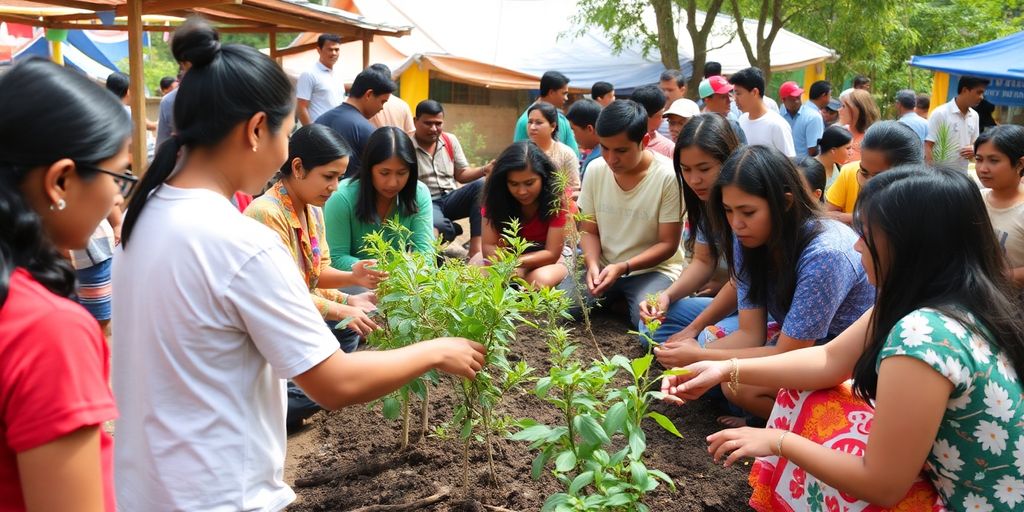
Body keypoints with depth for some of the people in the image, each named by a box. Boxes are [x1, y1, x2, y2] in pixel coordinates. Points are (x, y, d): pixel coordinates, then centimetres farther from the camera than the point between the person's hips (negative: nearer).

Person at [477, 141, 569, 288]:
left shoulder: (555, 199, -22)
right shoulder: (497, 196, -16)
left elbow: (552, 253, -20)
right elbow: (489, 246, -16)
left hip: (545, 259, -2)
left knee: (541, 280, -37)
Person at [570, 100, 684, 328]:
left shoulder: (668, 176, -16)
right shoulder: (595, 170, -4)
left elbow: (668, 244, -11)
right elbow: (589, 231, 4)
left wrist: (623, 267, -24)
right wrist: (593, 265, -17)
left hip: (653, 269, -3)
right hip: (603, 267, 4)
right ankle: (615, 302, 6)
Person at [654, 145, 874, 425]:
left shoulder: (823, 253, -30)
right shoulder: (746, 239, -8)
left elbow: (787, 356, -23)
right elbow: (750, 333, -8)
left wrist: (699, 357, -24)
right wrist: (689, 361, -25)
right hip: (797, 343, 7)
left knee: (740, 386, -25)